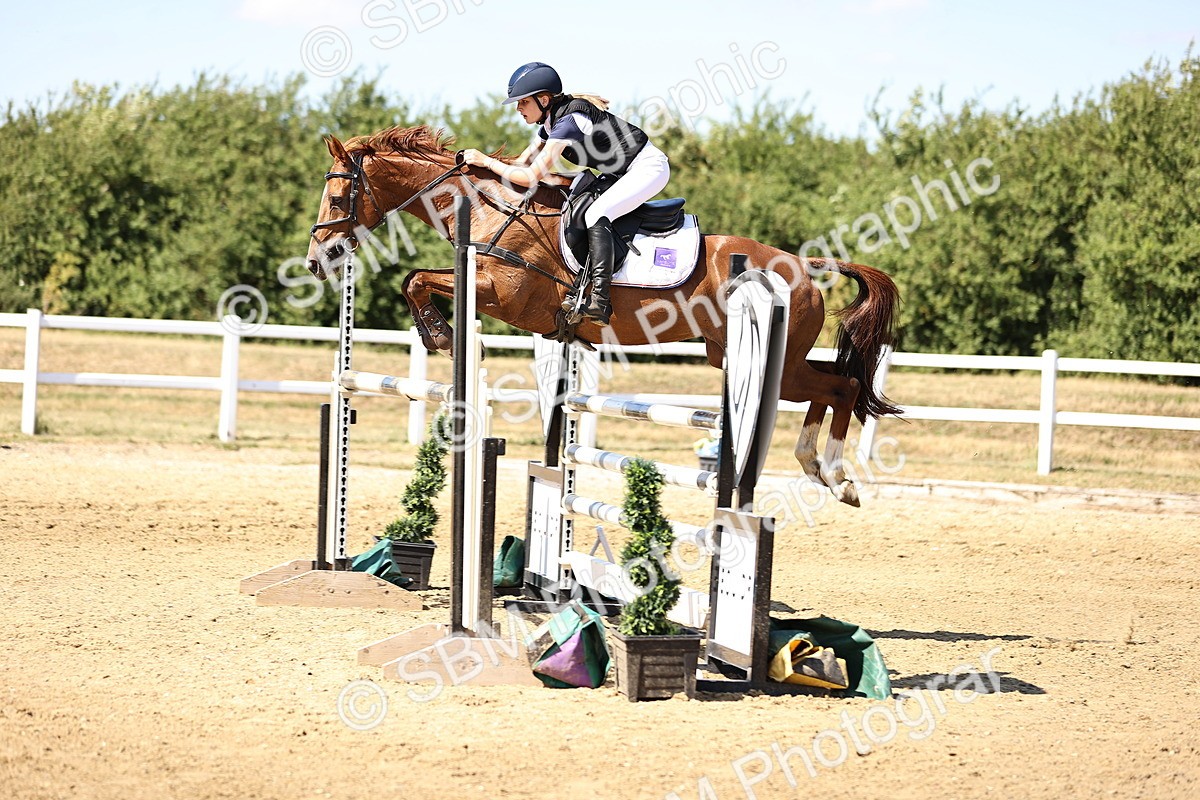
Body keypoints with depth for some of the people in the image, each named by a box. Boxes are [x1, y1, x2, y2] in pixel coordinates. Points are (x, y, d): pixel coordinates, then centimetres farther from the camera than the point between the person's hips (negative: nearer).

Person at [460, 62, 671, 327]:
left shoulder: (568, 121, -24)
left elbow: (530, 177, -25)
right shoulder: (552, 120, 6)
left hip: (649, 168, -11)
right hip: (624, 174, 11)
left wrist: (487, 162, -17)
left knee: (595, 213, -26)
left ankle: (600, 301, -34)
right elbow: (522, 163, 13)